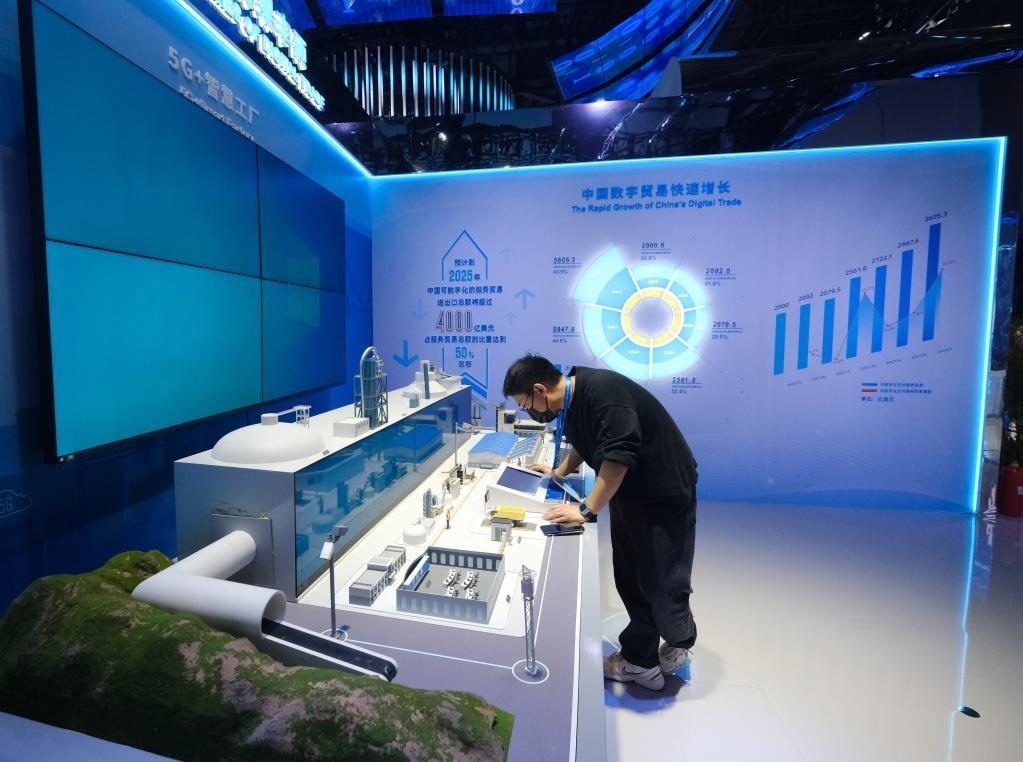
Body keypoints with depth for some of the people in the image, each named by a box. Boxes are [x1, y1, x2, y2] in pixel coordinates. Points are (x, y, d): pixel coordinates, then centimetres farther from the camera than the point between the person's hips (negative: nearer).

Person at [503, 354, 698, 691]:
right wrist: (560, 471, 14)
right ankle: (642, 659, 30)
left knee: (661, 581, 4)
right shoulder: (572, 398, 0)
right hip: (628, 491, 8)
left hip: (665, 490, -8)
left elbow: (618, 456, -33)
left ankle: (679, 641, 31)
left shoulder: (602, 391, -29)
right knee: (630, 578, 13)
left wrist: (586, 509, -29)